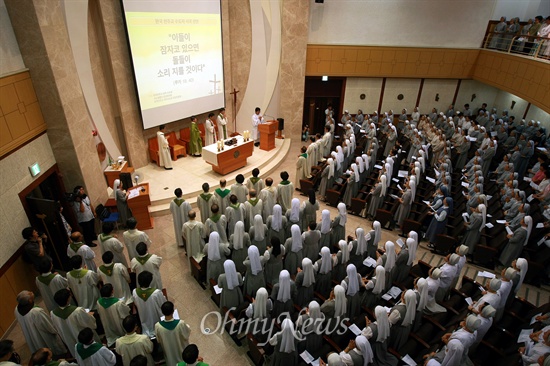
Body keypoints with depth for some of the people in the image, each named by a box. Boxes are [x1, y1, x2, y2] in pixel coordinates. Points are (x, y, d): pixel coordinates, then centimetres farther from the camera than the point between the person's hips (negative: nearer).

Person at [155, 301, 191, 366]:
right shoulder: (181, 323, -35)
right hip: (182, 350, -1)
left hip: (169, 353, 1)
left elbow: (159, 341, -10)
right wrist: (186, 326, 3)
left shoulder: (158, 326, -30)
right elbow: (187, 335, -15)